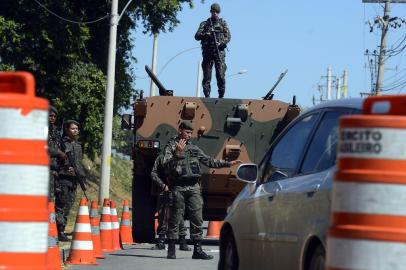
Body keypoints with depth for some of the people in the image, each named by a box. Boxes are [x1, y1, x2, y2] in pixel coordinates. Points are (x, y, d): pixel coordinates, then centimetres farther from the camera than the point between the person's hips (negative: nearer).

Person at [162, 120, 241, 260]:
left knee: (197, 219, 1)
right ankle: (171, 250, 4)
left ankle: (197, 250, 4)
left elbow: (209, 161, 24)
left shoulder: (194, 148, 18)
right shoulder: (171, 146, 1)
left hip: (194, 187, 5)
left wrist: (228, 163, 21)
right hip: (178, 188, -5)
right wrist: (177, 154, -25)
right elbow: (166, 166, -13)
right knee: (174, 219, -2)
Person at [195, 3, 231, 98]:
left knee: (221, 75, -8)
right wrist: (205, 35, -15)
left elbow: (228, 36, 5)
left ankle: (221, 96, -5)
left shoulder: (223, 23, 13)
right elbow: (197, 36, 5)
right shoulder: (204, 24, 13)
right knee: (206, 76, -2)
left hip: (219, 52, -1)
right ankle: (207, 96, -1)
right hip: (207, 52, 1)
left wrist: (221, 43, -13)